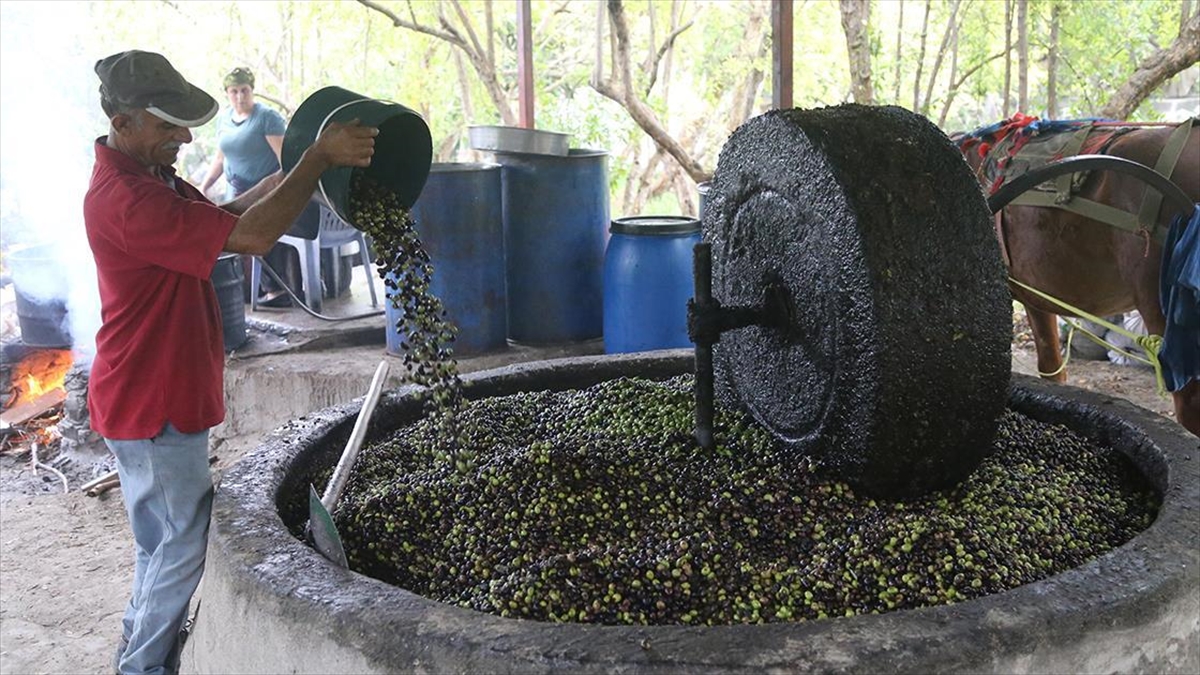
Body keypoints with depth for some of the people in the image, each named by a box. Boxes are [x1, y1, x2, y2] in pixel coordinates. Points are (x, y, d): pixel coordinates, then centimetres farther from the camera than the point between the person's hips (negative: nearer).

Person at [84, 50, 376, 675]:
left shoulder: (147, 176, 8)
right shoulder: (126, 199, -27)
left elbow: (220, 216, 19)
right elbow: (252, 235, -31)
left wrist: (289, 173, 5)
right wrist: (320, 157, -26)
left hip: (160, 394, 10)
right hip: (151, 403, -10)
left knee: (164, 537, 22)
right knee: (183, 540, 2)